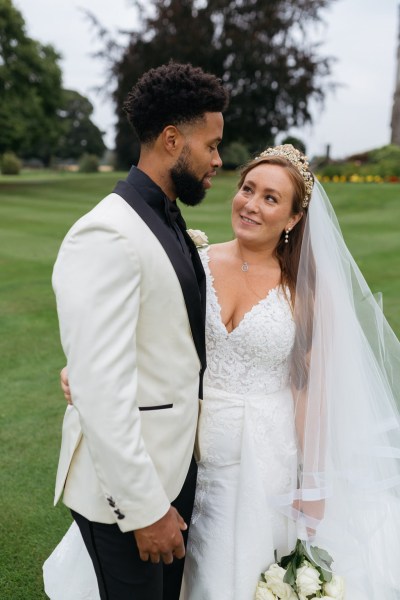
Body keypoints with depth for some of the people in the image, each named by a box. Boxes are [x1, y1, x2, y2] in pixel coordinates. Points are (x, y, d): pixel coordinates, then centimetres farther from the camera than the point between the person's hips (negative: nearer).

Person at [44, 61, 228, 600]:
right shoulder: (107, 236, -23)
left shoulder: (170, 222, 8)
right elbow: (101, 391, -25)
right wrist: (145, 509, -20)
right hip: (127, 489, -8)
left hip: (176, 467, 9)